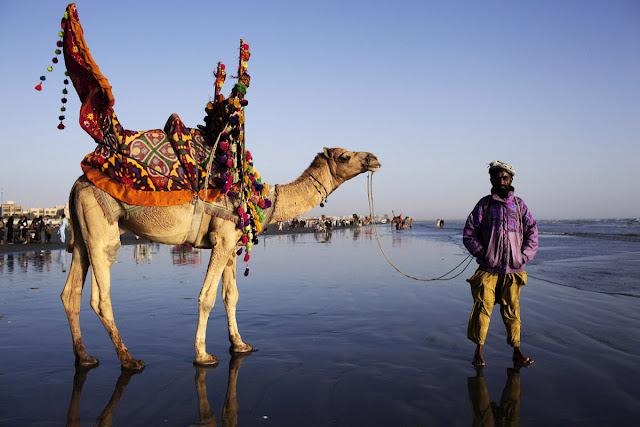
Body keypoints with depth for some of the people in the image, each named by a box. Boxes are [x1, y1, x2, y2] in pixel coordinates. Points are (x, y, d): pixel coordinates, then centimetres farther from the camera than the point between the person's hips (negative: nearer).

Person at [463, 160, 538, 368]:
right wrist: (482, 254, -6)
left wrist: (524, 256, 0)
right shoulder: (484, 204, 4)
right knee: (483, 307, -3)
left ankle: (517, 351, 15)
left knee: (512, 310, 5)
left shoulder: (519, 205, 9)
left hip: (513, 269, 1)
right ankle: (479, 349, 9)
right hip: (488, 268, -1)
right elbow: (468, 233, 4)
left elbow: (532, 232, 11)